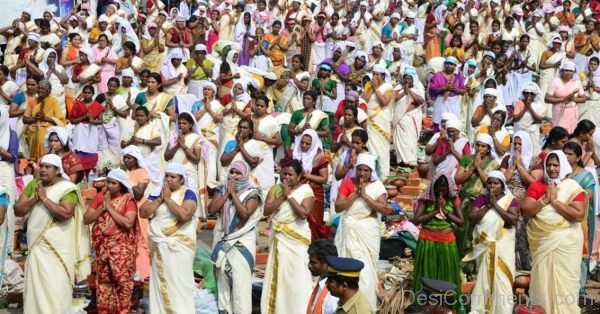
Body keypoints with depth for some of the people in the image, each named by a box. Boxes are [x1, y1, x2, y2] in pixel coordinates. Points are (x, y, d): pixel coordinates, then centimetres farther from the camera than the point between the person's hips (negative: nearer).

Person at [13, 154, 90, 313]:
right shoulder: (33, 185, 9)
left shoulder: (66, 188, -9)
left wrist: (44, 198, -18)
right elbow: (17, 210, 4)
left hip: (58, 248, -6)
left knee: (56, 289, -7)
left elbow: (66, 213, -24)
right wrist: (34, 199, -12)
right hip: (36, 246, 6)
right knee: (35, 287, 11)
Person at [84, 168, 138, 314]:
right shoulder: (100, 196, 6)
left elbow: (128, 223, -20)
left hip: (121, 247, -4)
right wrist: (102, 207, -10)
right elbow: (86, 219, 3)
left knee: (122, 280, -6)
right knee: (103, 281, 10)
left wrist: (110, 207, -15)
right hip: (102, 246, 4)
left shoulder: (128, 200, -7)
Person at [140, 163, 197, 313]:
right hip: (159, 246, 5)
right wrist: (160, 199, -7)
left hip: (179, 246, -5)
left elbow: (185, 214, -22)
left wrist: (168, 198, -13)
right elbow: (143, 212, 3)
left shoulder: (188, 194, -5)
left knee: (179, 284, -6)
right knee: (160, 283, 8)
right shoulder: (157, 192, 11)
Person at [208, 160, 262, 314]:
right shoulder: (222, 189, 9)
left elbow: (245, 213, -18)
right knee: (223, 277, 7)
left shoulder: (252, 193, -3)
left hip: (242, 242, -4)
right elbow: (211, 210, -4)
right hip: (222, 240, 4)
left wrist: (233, 193, -12)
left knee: (240, 280, -11)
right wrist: (227, 193, -8)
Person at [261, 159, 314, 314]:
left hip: (296, 239, -5)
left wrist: (289, 196, -15)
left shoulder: (306, 190, -5)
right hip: (278, 238, 5)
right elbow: (266, 210, -3)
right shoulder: (276, 188, 8)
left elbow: (304, 213, -19)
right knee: (277, 274, 9)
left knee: (297, 276, -6)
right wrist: (283, 196, -11)